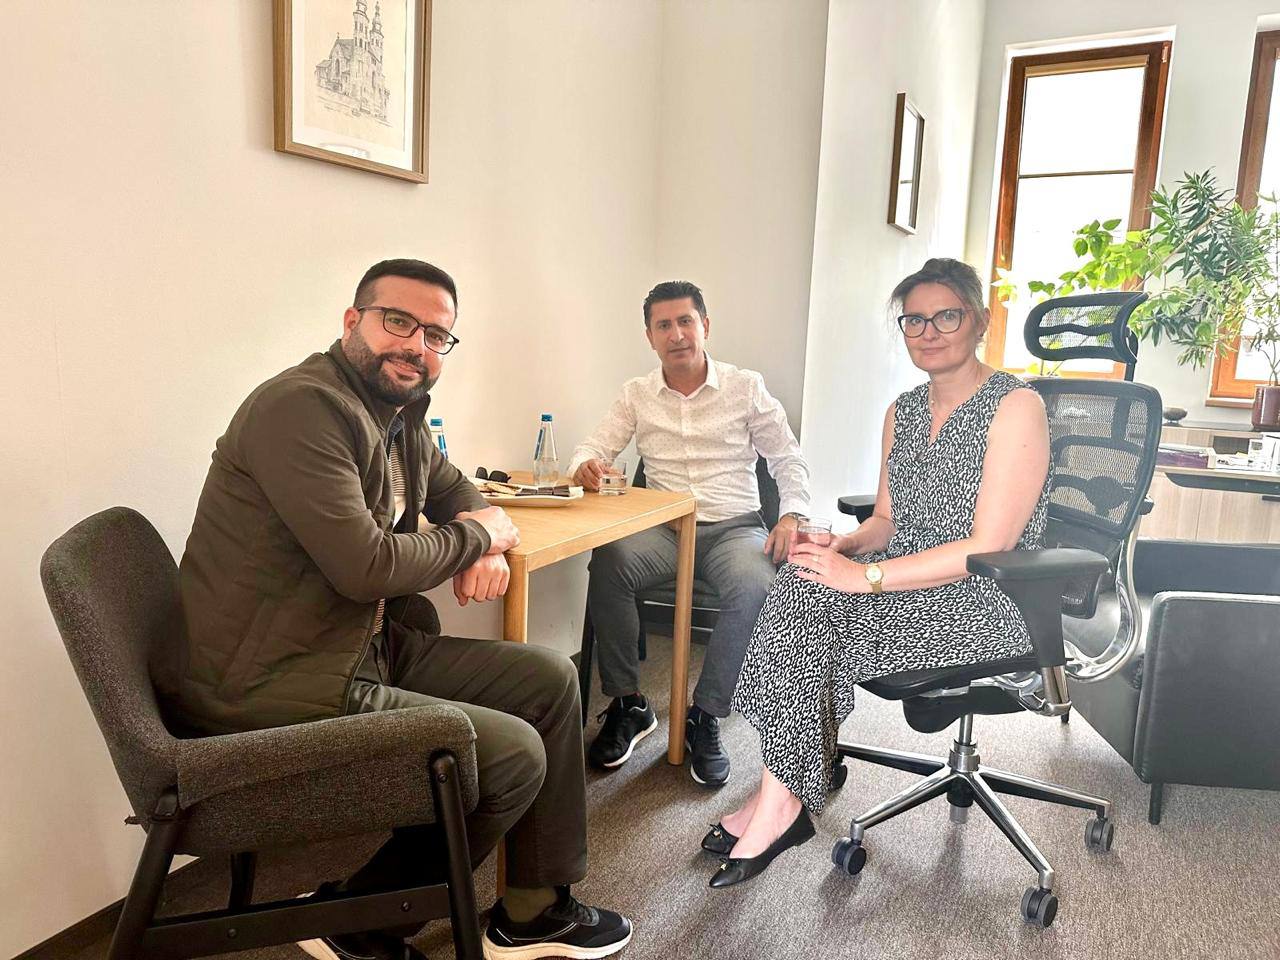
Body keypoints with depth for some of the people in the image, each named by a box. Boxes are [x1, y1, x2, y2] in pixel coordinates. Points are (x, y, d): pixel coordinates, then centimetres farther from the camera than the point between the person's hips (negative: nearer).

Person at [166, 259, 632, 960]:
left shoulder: (401, 417, 10)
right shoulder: (303, 407, -19)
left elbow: (454, 491, 25)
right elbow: (366, 566, -26)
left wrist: (486, 551, 1)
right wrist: (476, 534, -8)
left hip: (371, 646, 10)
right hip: (276, 687, -10)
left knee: (549, 678, 7)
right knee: (515, 754, -14)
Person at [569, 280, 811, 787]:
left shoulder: (746, 387, 7)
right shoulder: (636, 394, 12)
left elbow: (788, 460, 6)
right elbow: (595, 446, 5)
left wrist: (790, 517, -12)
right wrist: (586, 464, -21)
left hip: (735, 527, -1)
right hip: (664, 527, 1)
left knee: (755, 586, -34)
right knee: (608, 563, -31)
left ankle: (705, 716, -16)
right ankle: (628, 705, -14)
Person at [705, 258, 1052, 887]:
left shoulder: (1015, 406, -12)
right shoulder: (903, 411, 12)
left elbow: (988, 546, -19)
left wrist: (866, 576, -23)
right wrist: (844, 546, -8)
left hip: (987, 605, -7)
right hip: (912, 585, 7)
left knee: (807, 602, -23)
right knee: (802, 583, -21)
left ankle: (781, 801, -9)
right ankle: (780, 800, -18)